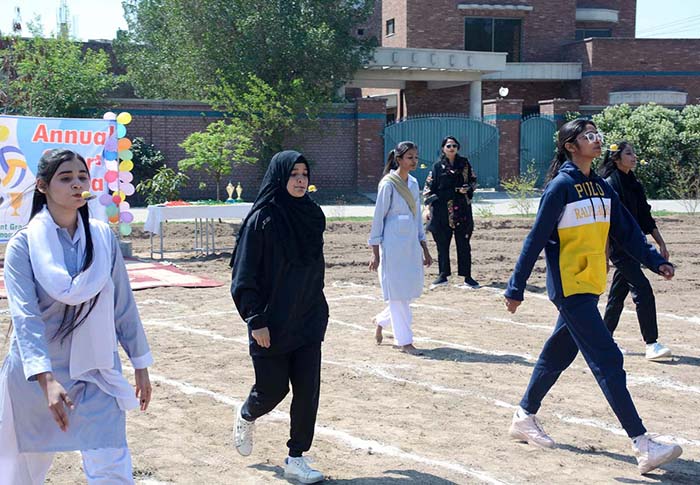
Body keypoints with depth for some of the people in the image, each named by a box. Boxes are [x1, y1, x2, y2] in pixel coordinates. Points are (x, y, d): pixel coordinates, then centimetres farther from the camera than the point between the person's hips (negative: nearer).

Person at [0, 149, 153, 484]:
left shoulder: (103, 237, 0)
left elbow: (123, 305, 7)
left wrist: (141, 365, 8)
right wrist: (47, 380, -33)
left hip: (96, 373, 2)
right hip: (37, 377, -1)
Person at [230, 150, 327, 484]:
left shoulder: (313, 215, 4)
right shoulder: (262, 218, -13)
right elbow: (244, 274, -12)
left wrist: (320, 311, 16)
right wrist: (255, 320, -16)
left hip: (308, 320, 5)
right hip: (271, 323, -5)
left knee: (307, 390, 0)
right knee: (273, 389, 6)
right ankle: (246, 417, 40)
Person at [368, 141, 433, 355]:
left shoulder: (413, 183, 11)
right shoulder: (388, 184, -10)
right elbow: (378, 218, -9)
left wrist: (425, 249, 16)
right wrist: (376, 253, -10)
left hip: (411, 243, 7)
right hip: (393, 243, -7)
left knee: (414, 288, 9)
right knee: (398, 292, -1)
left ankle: (382, 320, 31)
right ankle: (404, 341, 7)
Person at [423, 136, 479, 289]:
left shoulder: (464, 163, 8)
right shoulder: (438, 166, 4)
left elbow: (473, 181, 16)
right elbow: (429, 187, 4)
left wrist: (468, 188, -6)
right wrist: (429, 207, -3)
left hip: (462, 209, 1)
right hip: (442, 211, -1)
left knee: (464, 244, 1)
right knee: (442, 244, 3)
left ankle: (467, 277, 6)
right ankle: (443, 275, 15)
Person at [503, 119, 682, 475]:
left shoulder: (600, 187, 11)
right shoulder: (561, 186, -12)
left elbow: (625, 230, 14)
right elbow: (536, 239, -12)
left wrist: (655, 261, 2)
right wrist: (516, 288, -11)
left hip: (590, 286, 8)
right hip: (569, 286, -8)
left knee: (558, 355, 17)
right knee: (607, 360, -11)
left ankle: (525, 417, 33)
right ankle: (642, 444, -13)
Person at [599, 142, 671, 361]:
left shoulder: (634, 185, 14)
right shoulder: (610, 184, -12)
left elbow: (645, 217, 19)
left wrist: (661, 243, 15)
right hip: (618, 246, -8)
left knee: (618, 294, 13)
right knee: (643, 290, -14)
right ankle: (651, 344, -13)